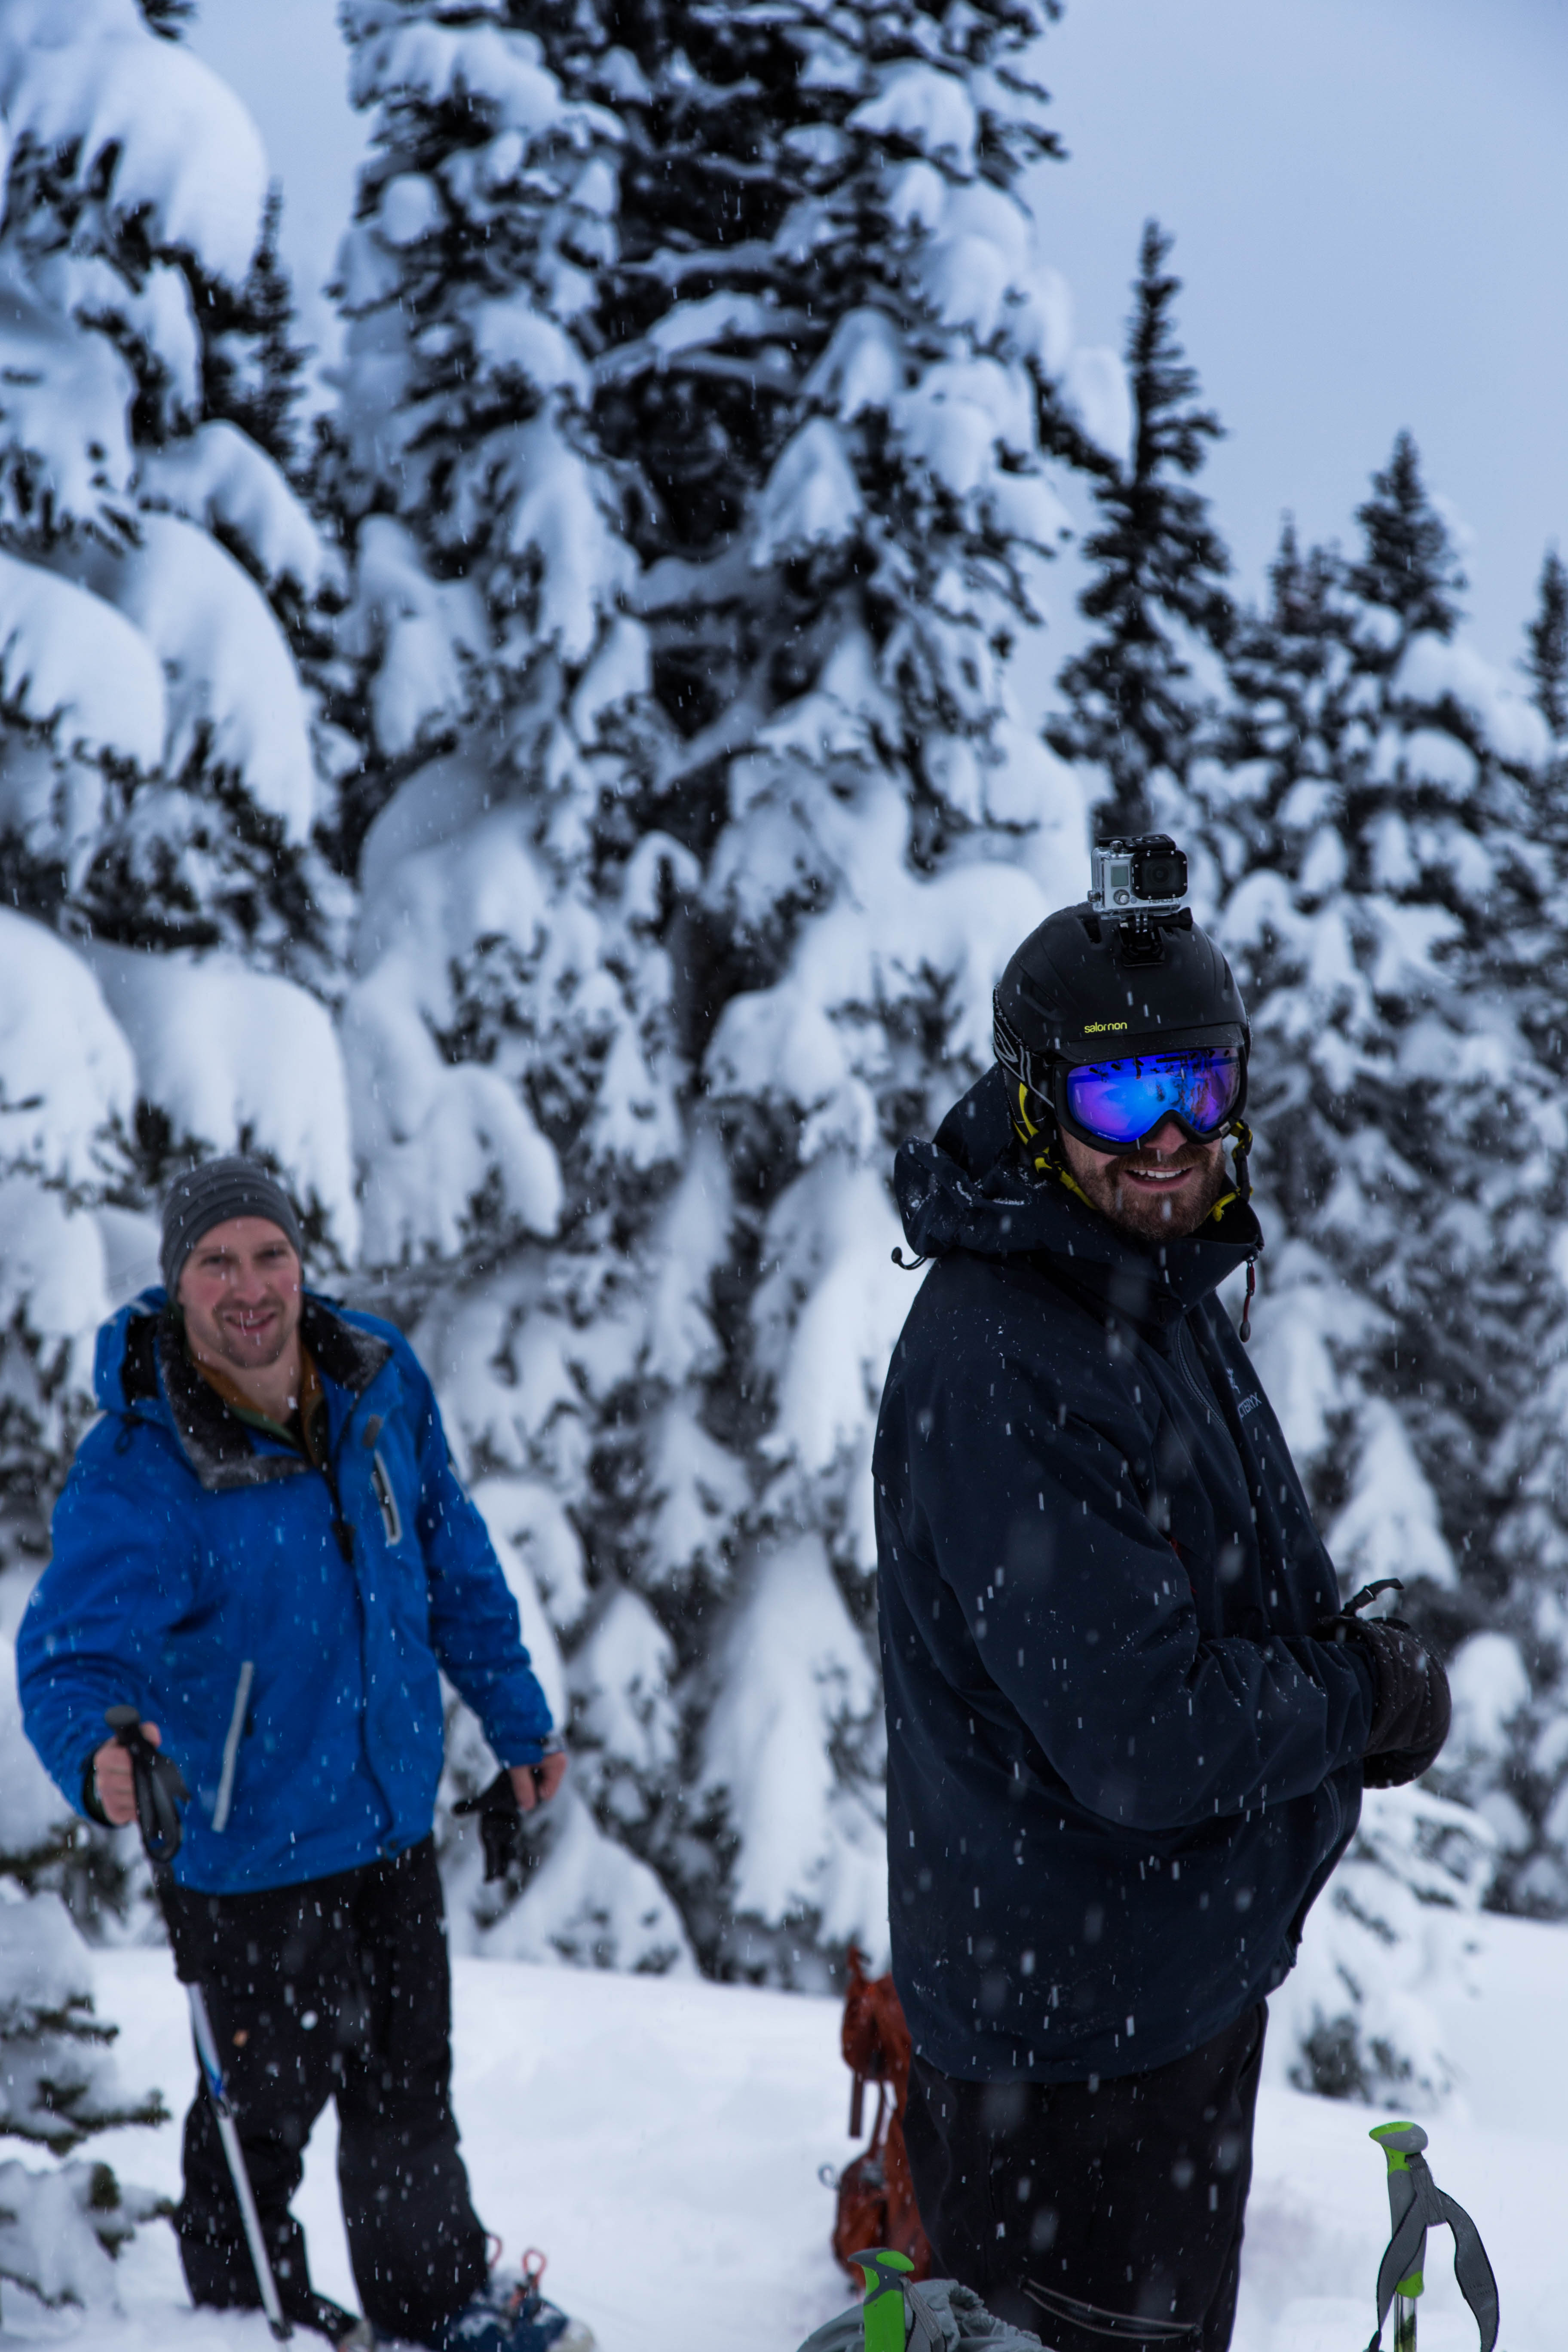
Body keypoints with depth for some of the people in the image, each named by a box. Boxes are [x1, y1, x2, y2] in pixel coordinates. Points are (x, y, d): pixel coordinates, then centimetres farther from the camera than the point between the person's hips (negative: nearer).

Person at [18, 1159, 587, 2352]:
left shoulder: (381, 1378, -7)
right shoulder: (136, 1470, -24)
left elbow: (451, 1554, 8)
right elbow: (72, 1653, -31)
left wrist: (517, 1714, 16)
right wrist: (96, 1756, -53)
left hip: (394, 1813, 5)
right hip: (250, 1844, -5)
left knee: (411, 2078, 20)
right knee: (270, 2095, 6)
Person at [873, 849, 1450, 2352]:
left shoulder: (1165, 1300, 7)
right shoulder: (1000, 1365, -27)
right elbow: (1142, 1739, -29)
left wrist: (1348, 1660, -4)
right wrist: (1371, 1704, -13)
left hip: (1184, 1973, 10)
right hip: (1070, 2024, -10)